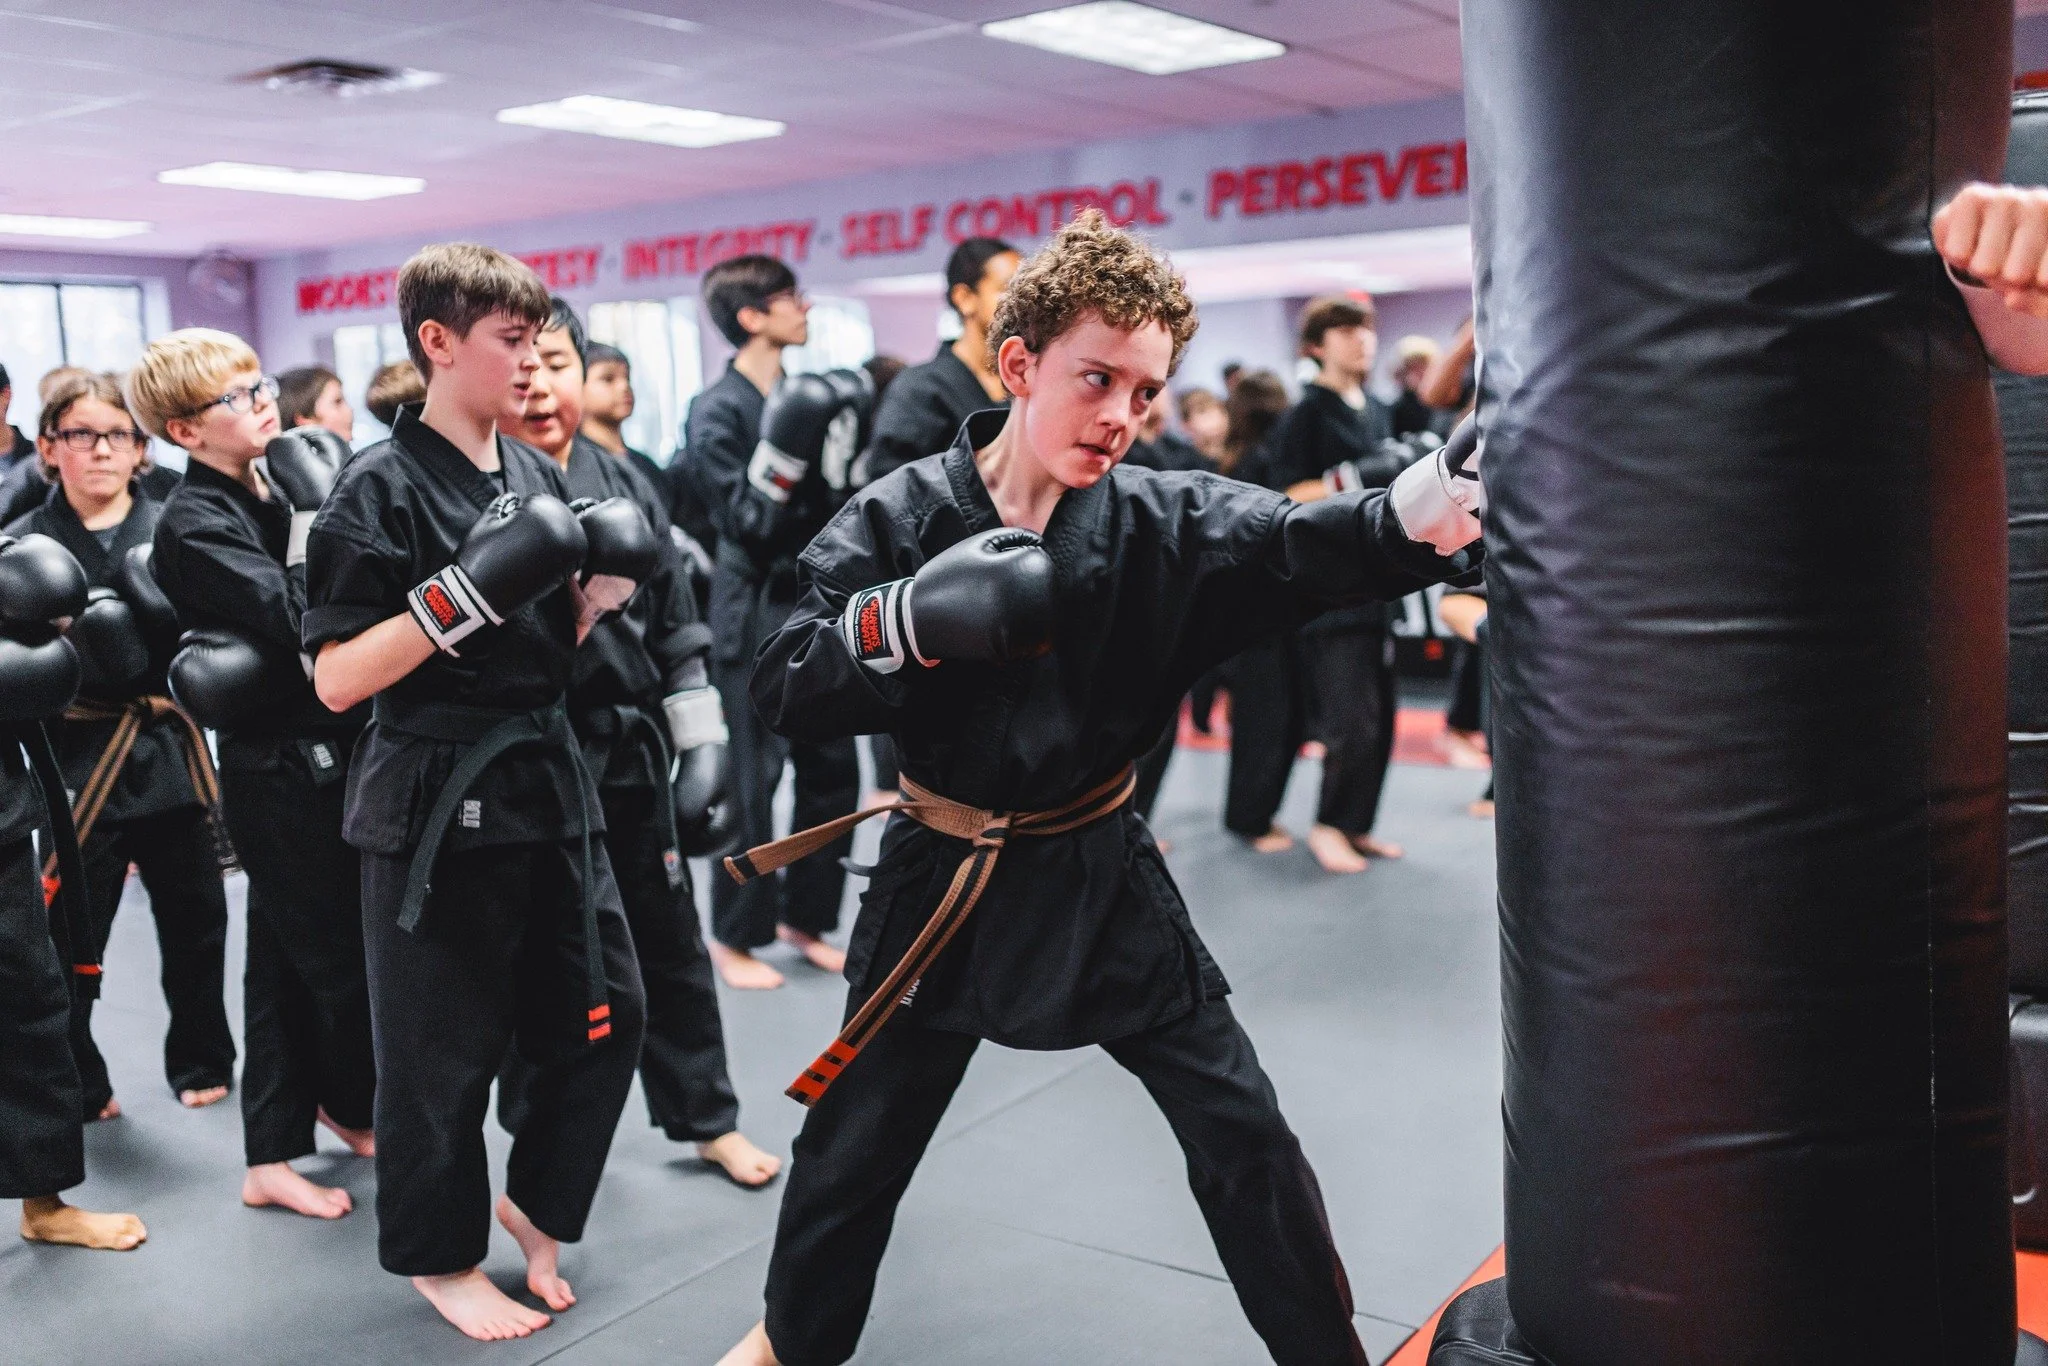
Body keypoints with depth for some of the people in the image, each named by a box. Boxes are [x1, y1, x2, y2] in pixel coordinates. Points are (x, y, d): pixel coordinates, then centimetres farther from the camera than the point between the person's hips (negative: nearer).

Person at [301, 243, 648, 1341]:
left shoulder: (538, 477, 8)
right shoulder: (382, 487, -12)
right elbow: (337, 681, -16)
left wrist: (599, 591, -2)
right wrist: (467, 592, -24)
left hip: (544, 782, 7)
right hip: (434, 800, -6)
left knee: (602, 1016, 10)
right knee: (443, 1046, 6)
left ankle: (535, 1201, 33)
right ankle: (439, 1256, 27)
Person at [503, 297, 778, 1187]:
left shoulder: (625, 483, 3)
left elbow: (677, 626, 8)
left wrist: (702, 743, 6)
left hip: (630, 752, 4)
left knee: (669, 943, 16)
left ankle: (706, 1119, 33)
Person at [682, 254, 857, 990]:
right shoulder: (718, 411, -10)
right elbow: (746, 526, -15)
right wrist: (782, 462, -25)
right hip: (757, 616, -7)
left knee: (834, 771, 9)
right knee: (754, 780, -1)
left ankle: (802, 917, 24)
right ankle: (734, 937, 15)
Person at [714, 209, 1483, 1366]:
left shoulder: (1164, 521, -10)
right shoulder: (899, 519, -12)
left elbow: (1304, 545, -27)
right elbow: (785, 690, -16)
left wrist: (1418, 516, -48)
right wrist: (910, 618, -33)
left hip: (1098, 874, 1)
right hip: (945, 878, 0)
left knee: (1244, 1133, 4)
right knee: (853, 1141, 16)